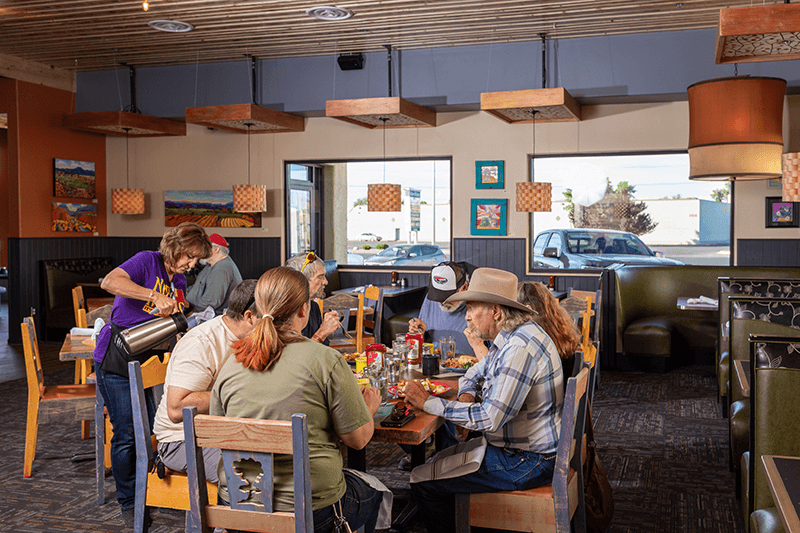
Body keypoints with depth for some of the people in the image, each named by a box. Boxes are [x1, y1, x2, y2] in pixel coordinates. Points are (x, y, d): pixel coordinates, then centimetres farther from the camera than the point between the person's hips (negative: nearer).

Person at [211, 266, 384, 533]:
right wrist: (369, 408, 10)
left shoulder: (231, 365, -3)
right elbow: (358, 438, -11)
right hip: (310, 510, -5)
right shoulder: (326, 360, -17)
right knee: (372, 492, 27)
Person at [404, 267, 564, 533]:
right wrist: (467, 395, -1)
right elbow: (476, 373, 23)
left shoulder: (520, 348, -26)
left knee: (423, 481, -9)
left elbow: (490, 419, -29)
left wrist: (428, 402, -22)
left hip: (526, 461, -10)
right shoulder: (509, 337, 7)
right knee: (439, 460, 21)